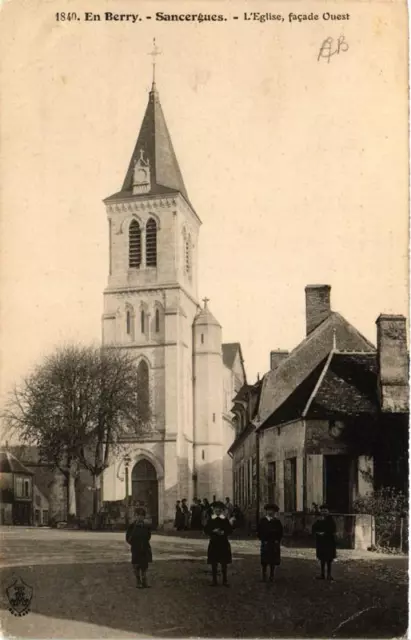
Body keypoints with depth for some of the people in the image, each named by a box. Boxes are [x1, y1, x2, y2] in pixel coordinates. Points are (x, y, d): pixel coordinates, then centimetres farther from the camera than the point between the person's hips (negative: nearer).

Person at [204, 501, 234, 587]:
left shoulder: (225, 520, 3)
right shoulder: (211, 520, 4)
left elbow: (230, 530, -2)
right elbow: (206, 530, -2)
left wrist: (224, 532, -19)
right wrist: (213, 531, -17)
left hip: (224, 544, 0)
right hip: (214, 543, 0)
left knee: (224, 563, 5)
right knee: (214, 563, 4)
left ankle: (225, 580, 12)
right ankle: (214, 580, 12)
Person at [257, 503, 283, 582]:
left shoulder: (277, 521, 7)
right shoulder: (262, 521, 2)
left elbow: (280, 532, 9)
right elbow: (259, 531, 1)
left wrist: (277, 540, -2)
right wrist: (263, 539, -7)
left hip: (275, 544, 2)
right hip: (265, 544, -2)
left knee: (273, 561, 5)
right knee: (264, 561, 0)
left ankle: (272, 576, 14)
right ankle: (264, 577, 7)